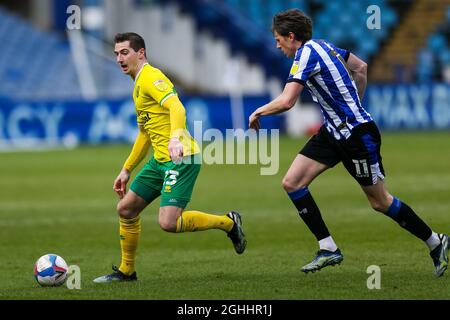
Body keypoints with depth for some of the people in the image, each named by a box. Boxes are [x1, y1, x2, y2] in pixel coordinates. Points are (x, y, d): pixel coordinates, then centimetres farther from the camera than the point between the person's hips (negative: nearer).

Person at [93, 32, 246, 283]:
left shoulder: (150, 77, -10)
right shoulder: (139, 84, 22)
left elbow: (176, 107, -28)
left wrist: (175, 137, -46)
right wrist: (127, 170, 31)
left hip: (180, 158, -10)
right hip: (160, 159, 10)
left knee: (168, 222, -20)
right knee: (126, 209, 11)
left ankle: (228, 223, -1)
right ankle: (126, 271, 23)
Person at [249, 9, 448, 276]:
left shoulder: (307, 54, -19)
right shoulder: (323, 46, 9)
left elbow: (286, 101, -26)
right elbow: (361, 67, 22)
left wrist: (259, 112, -8)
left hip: (357, 134, -10)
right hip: (334, 131, 10)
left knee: (380, 201, 1)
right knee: (292, 182, -2)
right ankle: (329, 249, 0)